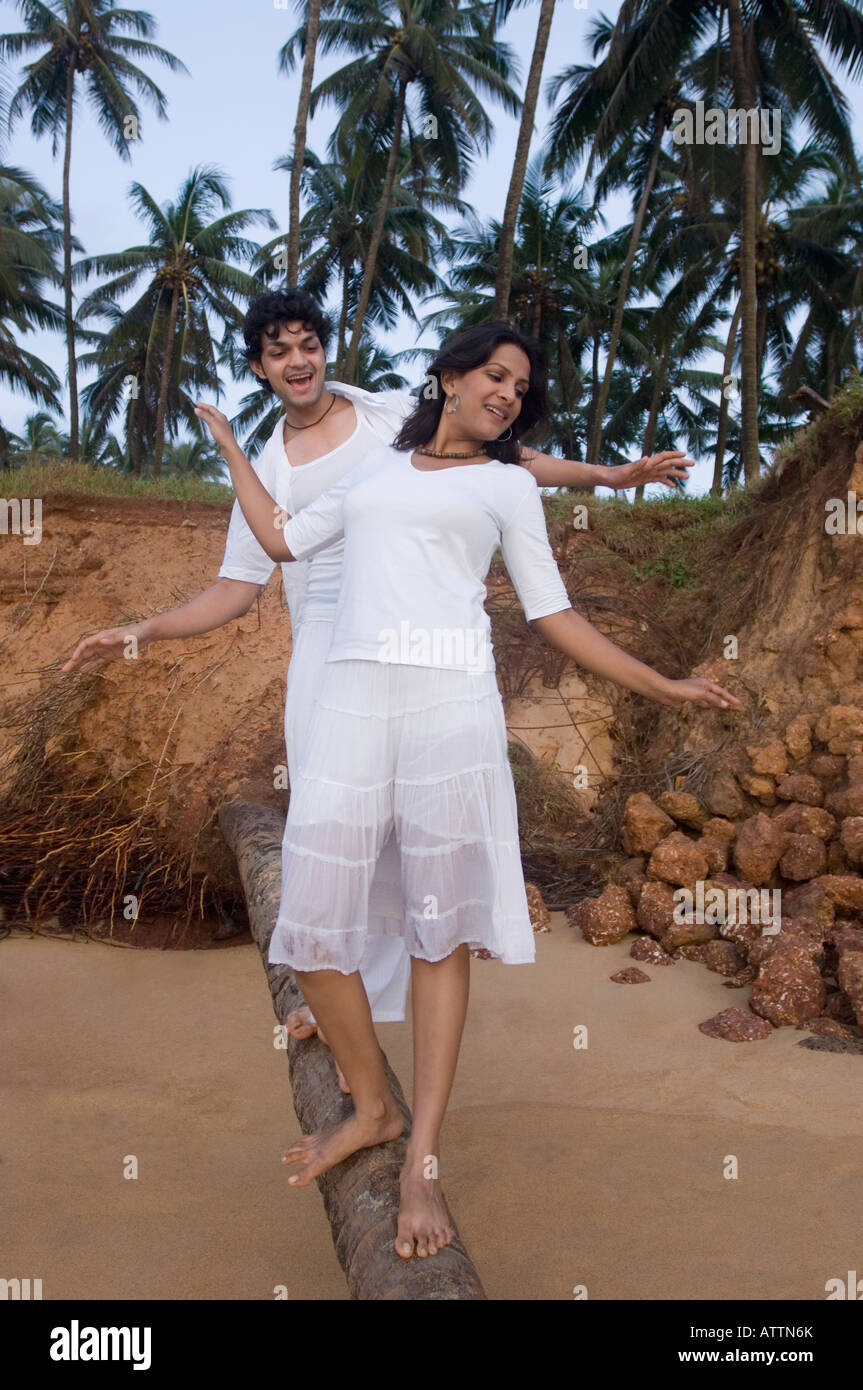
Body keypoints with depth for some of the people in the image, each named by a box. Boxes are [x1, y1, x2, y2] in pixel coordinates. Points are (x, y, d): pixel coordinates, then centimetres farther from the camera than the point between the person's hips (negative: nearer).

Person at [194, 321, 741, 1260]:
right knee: (312, 926, -3)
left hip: (452, 699, -2)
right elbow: (282, 538, 28)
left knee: (441, 927, -3)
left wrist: (661, 686, 11)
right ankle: (373, 1107, 20)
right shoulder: (376, 470, 26)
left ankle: (423, 1159, 9)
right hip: (353, 698, 2)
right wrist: (229, 443, 38)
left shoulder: (508, 484, 19)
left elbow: (551, 612, 15)